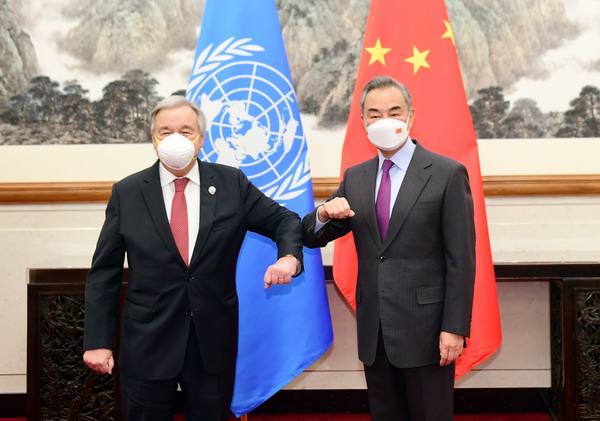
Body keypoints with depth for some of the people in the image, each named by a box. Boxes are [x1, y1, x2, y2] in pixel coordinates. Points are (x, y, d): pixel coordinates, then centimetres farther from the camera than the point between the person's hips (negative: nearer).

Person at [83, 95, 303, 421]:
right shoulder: (126, 193, -2)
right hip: (146, 345, 0)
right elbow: (103, 273, 0)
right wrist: (97, 341, -4)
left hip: (214, 343, 1)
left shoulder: (232, 183, -1)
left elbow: (285, 221, 5)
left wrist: (289, 256, -18)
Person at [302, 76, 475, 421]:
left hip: (425, 328, -4)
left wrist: (455, 328, -12)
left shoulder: (447, 174, -6)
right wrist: (325, 213, -12)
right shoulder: (355, 178, 8)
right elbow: (312, 237, 10)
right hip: (374, 331, 5)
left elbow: (461, 258, -8)